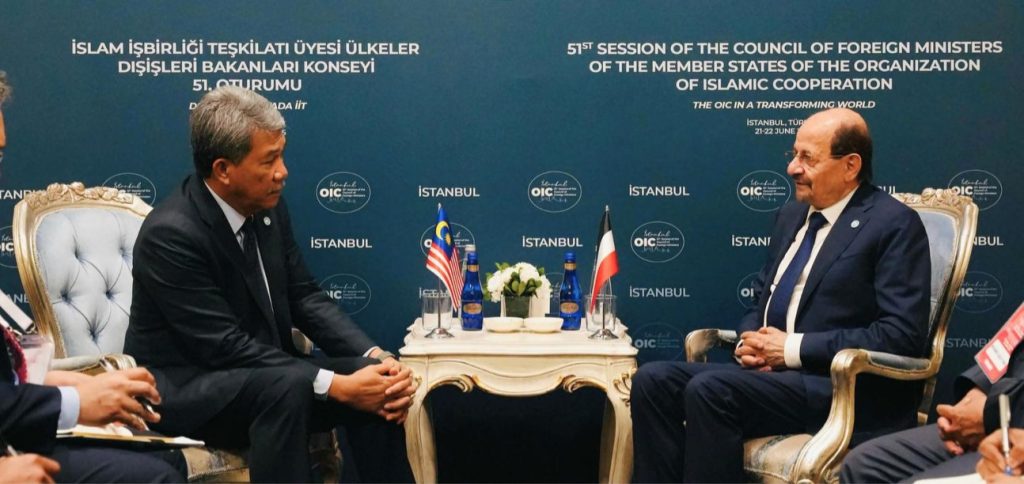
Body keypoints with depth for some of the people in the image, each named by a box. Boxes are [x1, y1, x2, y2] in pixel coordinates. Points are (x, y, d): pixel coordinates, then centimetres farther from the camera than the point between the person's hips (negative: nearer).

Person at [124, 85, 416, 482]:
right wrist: (336, 386, -29)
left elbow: (305, 297, 1)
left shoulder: (268, 206, -2)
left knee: (376, 382, -14)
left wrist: (377, 358, -15)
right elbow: (225, 346, -26)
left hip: (266, 376, 7)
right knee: (288, 385, -35)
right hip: (182, 390, -7)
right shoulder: (171, 234, -23)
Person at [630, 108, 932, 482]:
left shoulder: (894, 225, -6)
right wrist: (750, 341, 0)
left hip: (847, 389, -7)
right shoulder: (791, 215, 17)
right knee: (654, 380, -13)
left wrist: (794, 348, -16)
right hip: (773, 371, 8)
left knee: (709, 389, -29)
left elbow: (902, 335, -15)